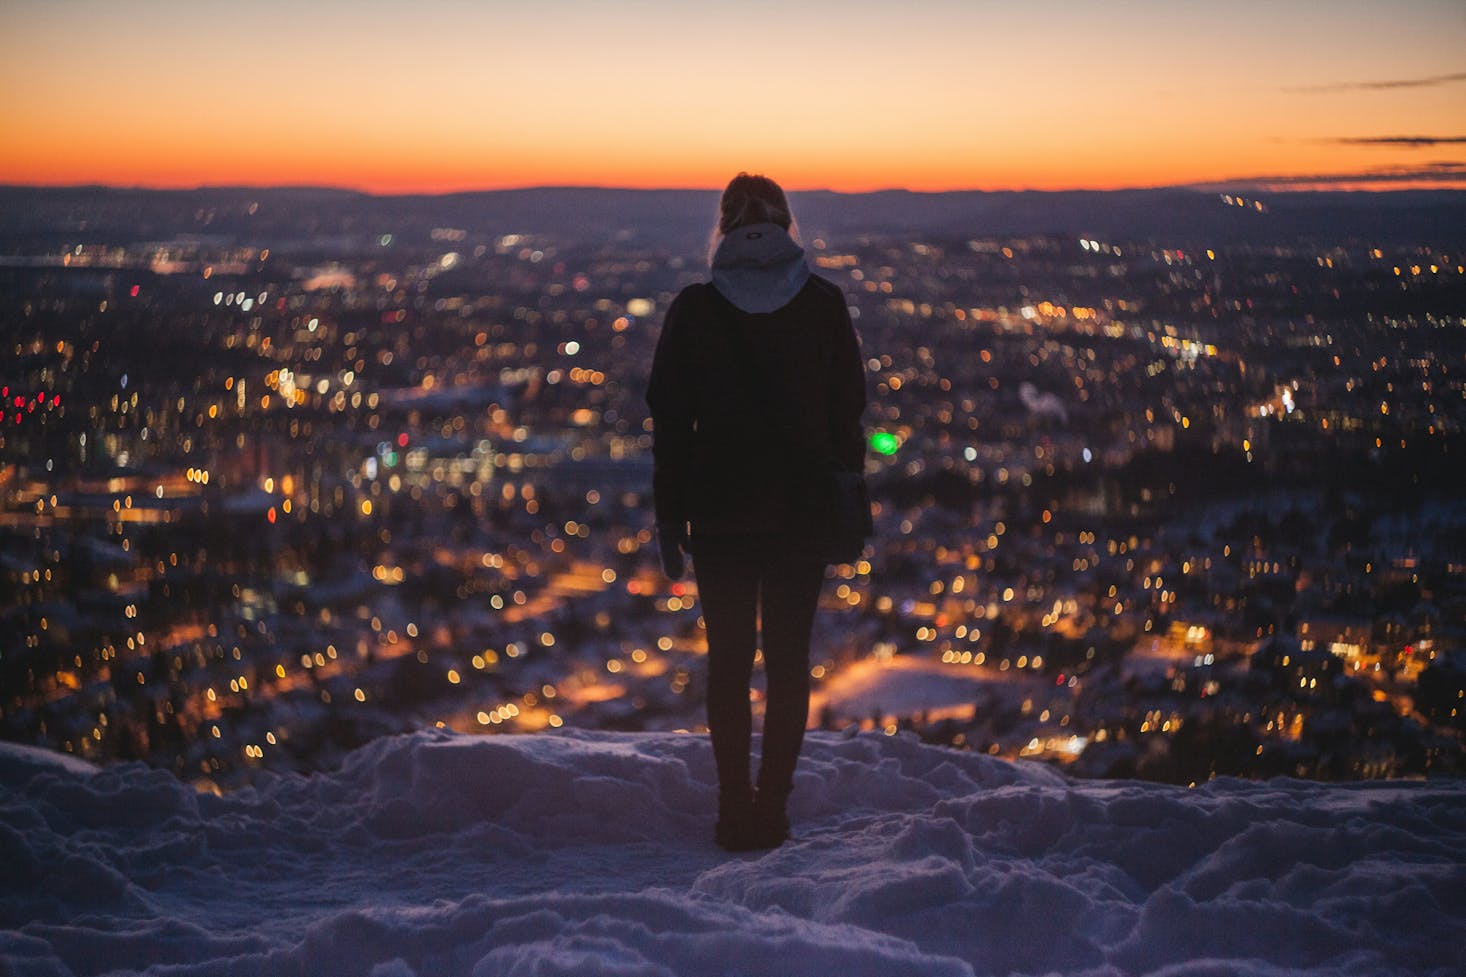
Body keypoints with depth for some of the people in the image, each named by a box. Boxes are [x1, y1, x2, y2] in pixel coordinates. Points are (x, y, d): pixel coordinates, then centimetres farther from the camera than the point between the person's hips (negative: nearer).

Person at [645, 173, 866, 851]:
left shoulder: (694, 309, -3)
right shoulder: (824, 304, 0)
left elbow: (669, 420, -2)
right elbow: (848, 413, 3)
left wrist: (669, 516, 4)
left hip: (718, 511, -1)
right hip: (803, 510, 1)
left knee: (728, 657, 9)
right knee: (788, 659, 8)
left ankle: (737, 811, 8)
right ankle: (772, 812, 7)